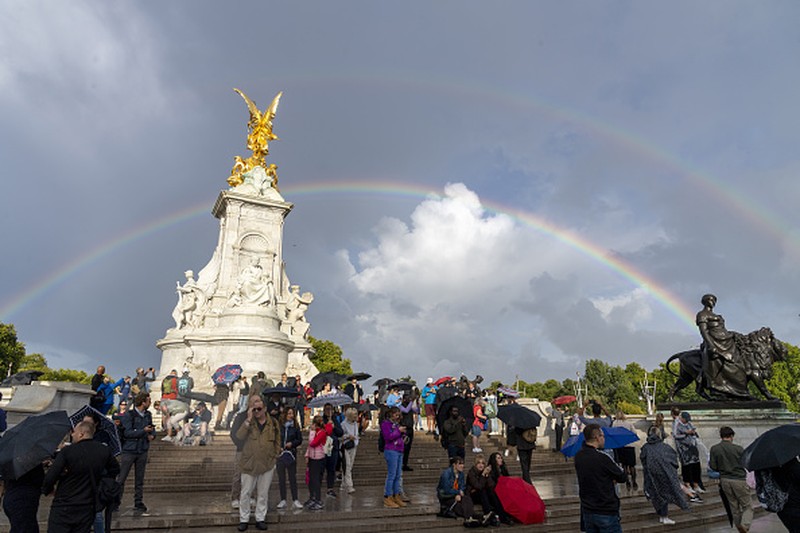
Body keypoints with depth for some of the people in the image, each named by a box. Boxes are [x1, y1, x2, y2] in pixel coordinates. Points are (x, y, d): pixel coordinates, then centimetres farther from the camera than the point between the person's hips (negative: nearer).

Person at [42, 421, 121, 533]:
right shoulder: (105, 451, -1)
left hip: (63, 508, -4)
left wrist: (46, 490, 5)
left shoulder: (67, 451, -14)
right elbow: (115, 470, 12)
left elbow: (50, 477, -15)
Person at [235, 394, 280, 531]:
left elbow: (277, 441, 8)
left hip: (267, 465, 1)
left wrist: (275, 457, 4)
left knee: (263, 494, 10)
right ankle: (244, 519, 22)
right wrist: (248, 419, -26)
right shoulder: (248, 422, -1)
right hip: (249, 464, 0)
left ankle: (260, 519, 22)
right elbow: (239, 436, -19)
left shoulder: (273, 423, 0)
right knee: (245, 493, 7)